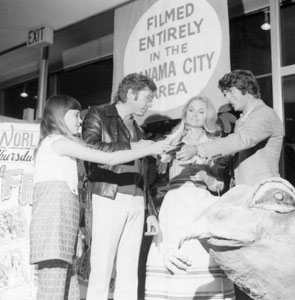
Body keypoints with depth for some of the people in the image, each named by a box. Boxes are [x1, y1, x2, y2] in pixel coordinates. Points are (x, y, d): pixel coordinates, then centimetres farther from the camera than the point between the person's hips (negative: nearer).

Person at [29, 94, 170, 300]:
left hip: (61, 227, 9)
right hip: (53, 223, -9)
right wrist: (149, 150, -2)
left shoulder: (54, 144, 24)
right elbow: (109, 159, -10)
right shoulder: (58, 141, -4)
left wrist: (74, 235, 16)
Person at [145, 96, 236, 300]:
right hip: (175, 204, 1)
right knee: (172, 258, -9)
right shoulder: (174, 141, 18)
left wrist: (207, 178, -7)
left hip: (202, 203, -1)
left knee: (202, 259, -14)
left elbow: (220, 185, 11)